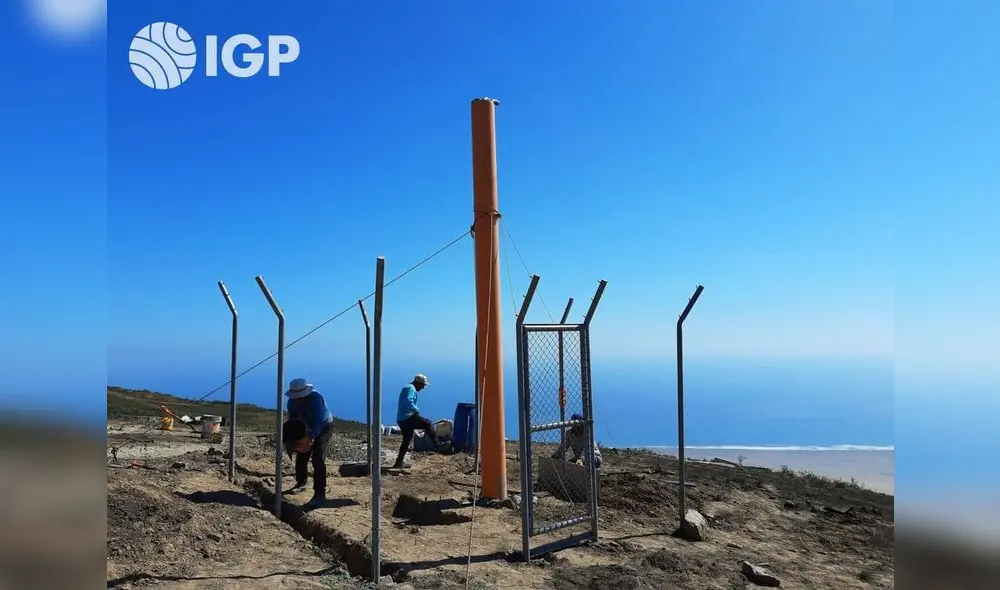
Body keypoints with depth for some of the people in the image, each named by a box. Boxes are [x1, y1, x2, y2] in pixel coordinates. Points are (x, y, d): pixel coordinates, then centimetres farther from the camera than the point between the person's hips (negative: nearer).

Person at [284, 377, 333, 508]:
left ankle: (320, 494, -21)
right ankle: (301, 483, 37)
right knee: (301, 457, 11)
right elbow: (291, 421, -5)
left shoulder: (315, 398, -33)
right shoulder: (292, 401, -13)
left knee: (318, 459, -19)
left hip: (324, 427, -7)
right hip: (308, 428, 7)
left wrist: (310, 438, -50)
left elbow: (319, 421, -39)